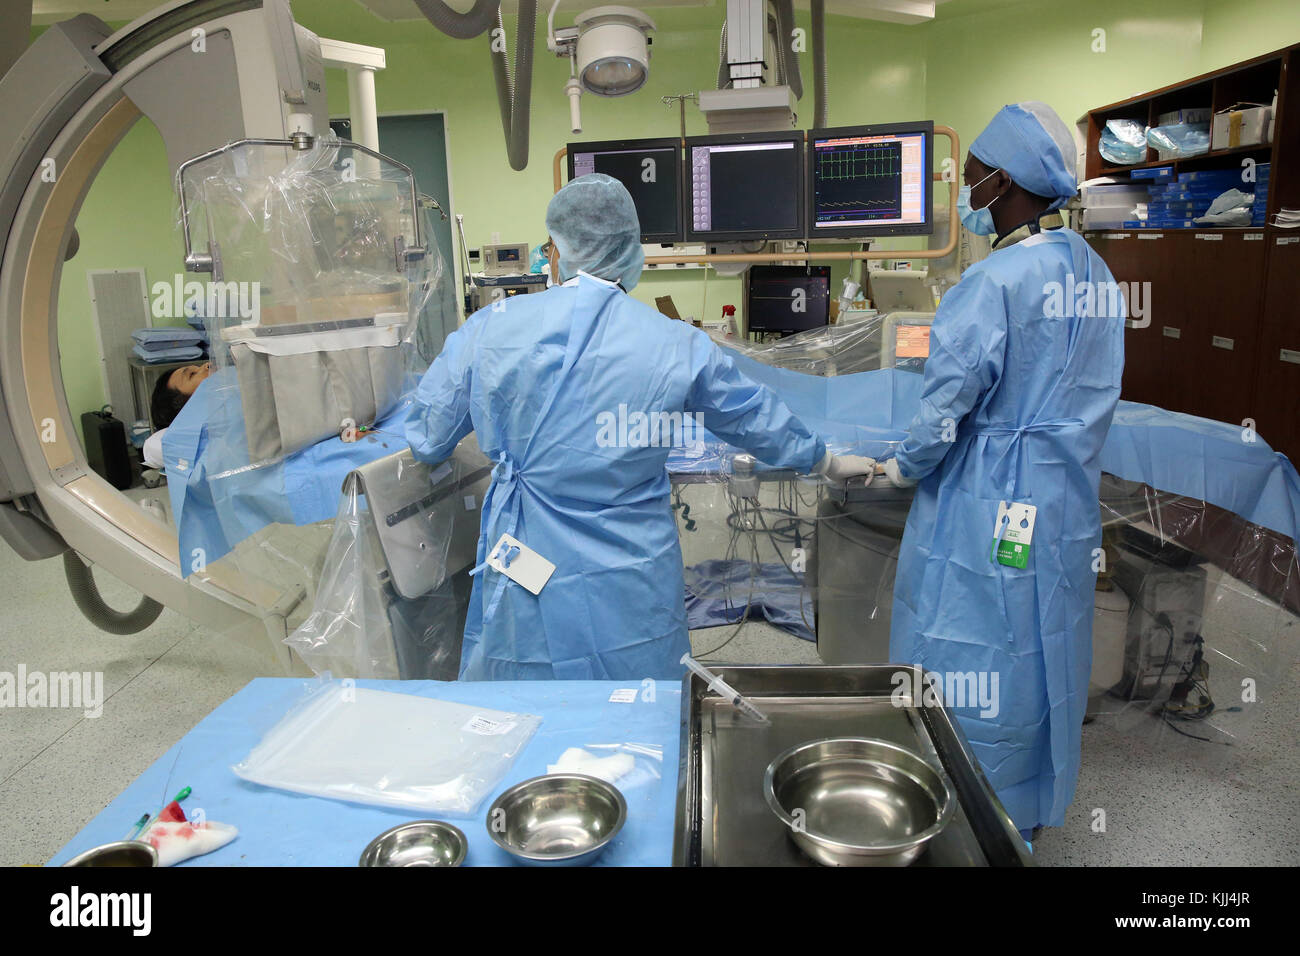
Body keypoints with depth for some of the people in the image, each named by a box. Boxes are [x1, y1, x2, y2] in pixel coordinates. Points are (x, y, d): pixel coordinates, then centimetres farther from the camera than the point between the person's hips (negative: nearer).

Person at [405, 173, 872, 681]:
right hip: (633, 599, 1)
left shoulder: (488, 329, -7)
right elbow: (757, 417, 11)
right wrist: (828, 461, 30)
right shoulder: (678, 346, -5)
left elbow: (427, 438, 4)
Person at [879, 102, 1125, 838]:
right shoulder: (1096, 273, 5)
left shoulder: (994, 282, -21)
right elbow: (1093, 394, 11)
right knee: (1047, 648, 20)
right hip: (1067, 502, 8)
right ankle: (1035, 809, 39)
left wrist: (905, 468, -3)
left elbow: (949, 400, -19)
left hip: (988, 506, -8)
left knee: (973, 663, 7)